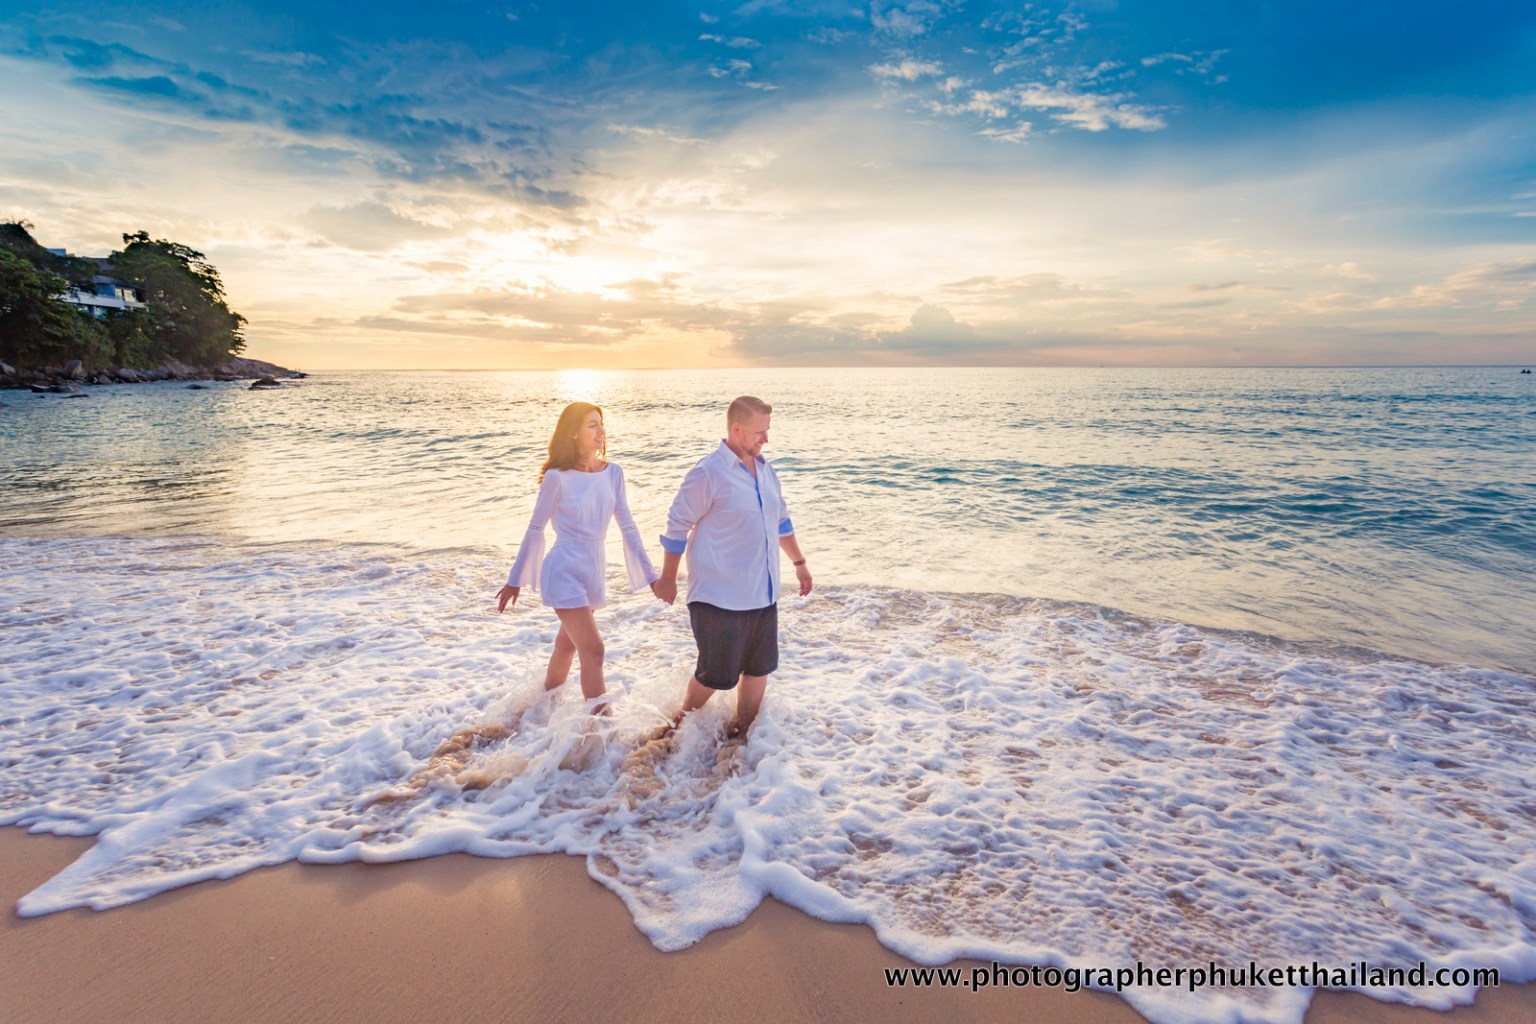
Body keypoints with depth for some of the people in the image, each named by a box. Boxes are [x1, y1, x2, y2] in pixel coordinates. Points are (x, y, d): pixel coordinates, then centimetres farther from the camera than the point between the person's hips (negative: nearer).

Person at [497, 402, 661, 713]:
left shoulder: (613, 472, 0)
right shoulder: (558, 477, -13)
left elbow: (627, 526, 4)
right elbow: (535, 529, -5)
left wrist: (650, 575, 4)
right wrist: (515, 580, 1)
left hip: (592, 571, 6)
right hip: (564, 572, -6)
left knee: (568, 644, 20)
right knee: (593, 649, -10)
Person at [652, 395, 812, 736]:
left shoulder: (765, 469, 7)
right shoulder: (708, 473, -16)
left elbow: (781, 520, 20)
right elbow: (677, 526, -10)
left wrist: (798, 562, 22)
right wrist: (667, 579, -5)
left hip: (762, 594, 7)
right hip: (721, 597, -7)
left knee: (759, 668, 16)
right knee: (715, 674, 4)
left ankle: (742, 731, 35)